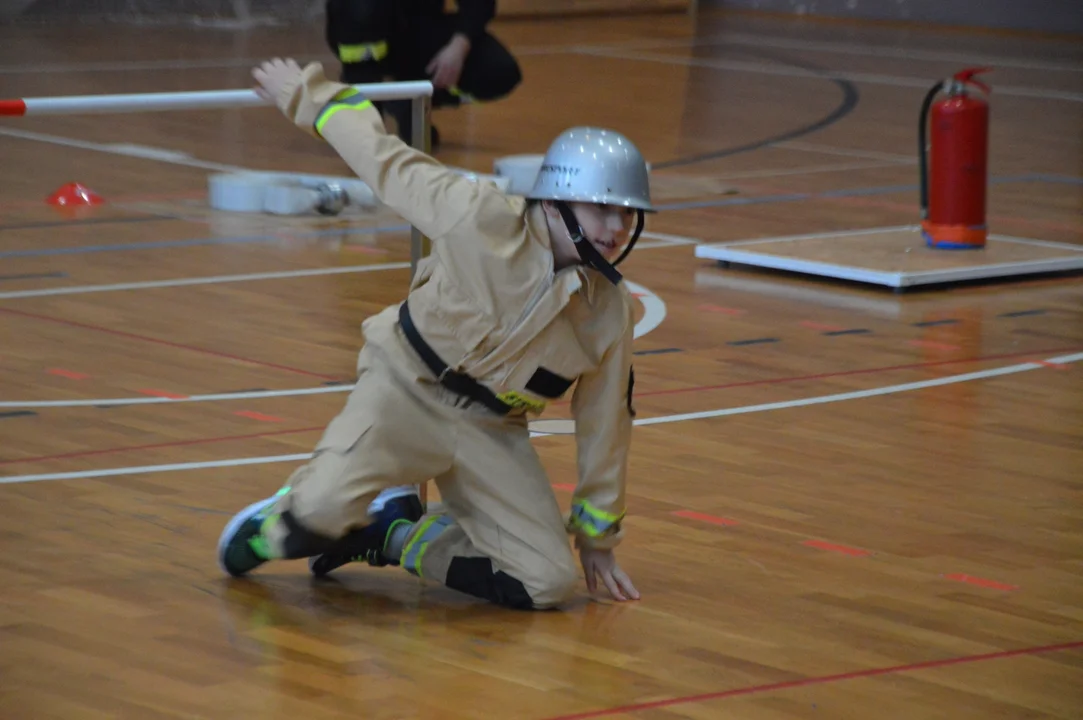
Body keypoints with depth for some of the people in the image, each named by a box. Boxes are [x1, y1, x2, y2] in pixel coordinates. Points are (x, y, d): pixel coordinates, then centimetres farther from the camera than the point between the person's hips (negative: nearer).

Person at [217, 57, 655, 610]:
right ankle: (277, 525, 11)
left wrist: (597, 537, 16)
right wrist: (310, 99, 0)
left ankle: (395, 535, 13)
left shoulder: (610, 311, -1)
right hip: (408, 390, -5)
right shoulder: (483, 219, -16)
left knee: (549, 583, -9)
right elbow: (391, 165, -5)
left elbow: (605, 422, 10)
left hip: (491, 433, 5)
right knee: (322, 512, -31)